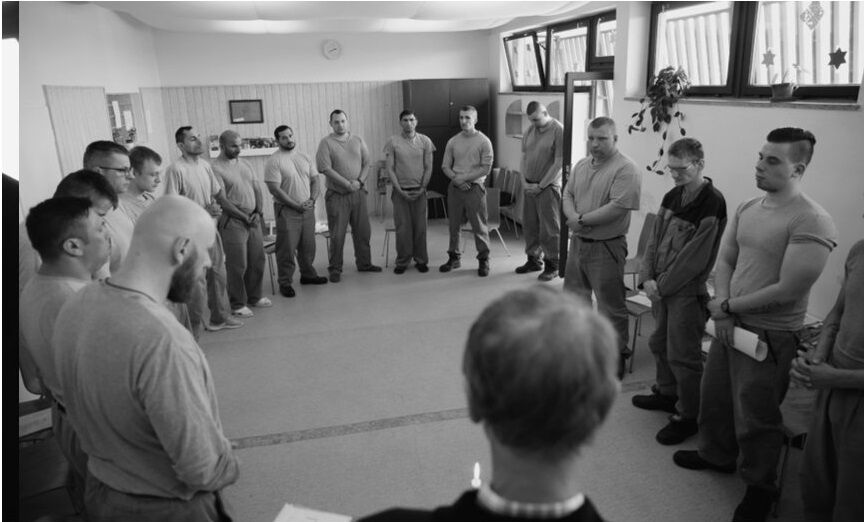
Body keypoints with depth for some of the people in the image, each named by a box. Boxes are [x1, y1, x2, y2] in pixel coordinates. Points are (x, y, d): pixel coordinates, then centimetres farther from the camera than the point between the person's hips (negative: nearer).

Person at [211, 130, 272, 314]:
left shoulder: (244, 163, 13)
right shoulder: (215, 168, -9)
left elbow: (256, 189, 13)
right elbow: (222, 200, -14)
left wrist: (259, 212, -2)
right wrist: (244, 217, -15)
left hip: (253, 218, 7)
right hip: (232, 221, -6)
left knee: (257, 261, 11)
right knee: (238, 265, -2)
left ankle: (254, 297, 27)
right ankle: (238, 304, 11)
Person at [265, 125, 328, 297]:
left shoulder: (304, 157, 11)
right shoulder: (273, 161, -9)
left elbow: (315, 179, 13)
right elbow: (274, 189, -15)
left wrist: (312, 199, -5)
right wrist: (297, 206, -16)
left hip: (307, 209, 6)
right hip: (287, 211, -6)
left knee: (308, 246, 14)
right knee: (287, 249, -1)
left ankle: (308, 274, 31)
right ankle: (285, 282, 9)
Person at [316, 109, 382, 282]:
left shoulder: (358, 140, 10)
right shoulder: (326, 142, -3)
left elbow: (366, 163, 7)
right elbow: (326, 168, -12)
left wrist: (359, 181, -11)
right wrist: (347, 184, -16)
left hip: (358, 193, 4)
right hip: (337, 195, -4)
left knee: (363, 231, 11)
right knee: (337, 235, -1)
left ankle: (364, 263, 26)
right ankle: (335, 269, 10)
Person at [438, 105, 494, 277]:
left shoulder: (483, 141, -3)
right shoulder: (453, 141, 8)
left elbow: (486, 168, -9)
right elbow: (445, 166, 9)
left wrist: (464, 177, -14)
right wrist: (456, 179, -10)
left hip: (474, 187, -4)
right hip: (455, 187, 4)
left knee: (479, 226, -1)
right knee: (454, 225, 10)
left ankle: (483, 260, 10)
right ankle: (454, 258, 22)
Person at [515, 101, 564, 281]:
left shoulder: (559, 130, -10)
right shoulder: (529, 131, 10)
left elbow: (559, 163, -13)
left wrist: (541, 185, -12)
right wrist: (524, 182, 1)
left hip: (548, 187, -6)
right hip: (529, 186, 6)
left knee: (549, 228, -1)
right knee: (530, 225, 10)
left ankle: (552, 265, 9)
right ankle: (534, 260, 24)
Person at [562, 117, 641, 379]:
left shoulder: (625, 169, -15)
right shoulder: (581, 165, 11)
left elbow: (618, 207, -23)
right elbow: (567, 194, 10)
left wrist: (582, 220, -17)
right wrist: (574, 217, -12)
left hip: (606, 247, -8)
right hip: (578, 241, 8)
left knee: (611, 307, 2)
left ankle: (616, 358, 16)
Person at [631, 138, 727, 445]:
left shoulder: (712, 203, -18)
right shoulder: (672, 196, 7)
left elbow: (695, 257, -19)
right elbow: (655, 239, 8)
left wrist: (662, 285, -14)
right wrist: (647, 278, -4)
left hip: (689, 291, -8)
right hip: (662, 286, 8)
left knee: (682, 355, 0)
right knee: (659, 344, 20)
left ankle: (688, 416, 16)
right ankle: (667, 393, 40)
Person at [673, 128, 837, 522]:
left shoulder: (812, 222, -20)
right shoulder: (746, 208, 4)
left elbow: (788, 290, -23)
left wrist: (728, 306, -13)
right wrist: (723, 308, -8)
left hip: (769, 335, -7)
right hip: (730, 324, 7)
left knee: (755, 416, 8)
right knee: (715, 396, 20)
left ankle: (760, 487, 31)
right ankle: (716, 455, 45)